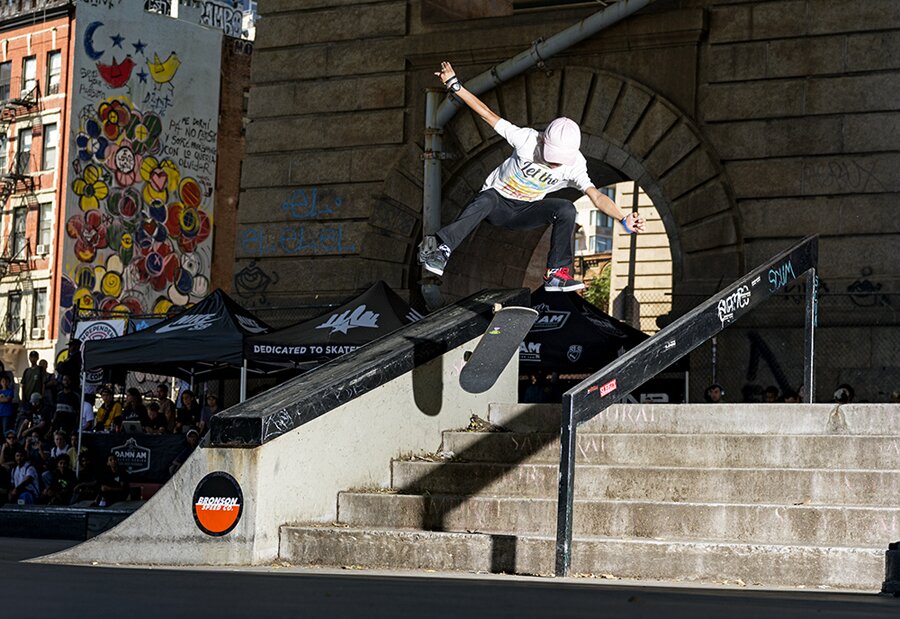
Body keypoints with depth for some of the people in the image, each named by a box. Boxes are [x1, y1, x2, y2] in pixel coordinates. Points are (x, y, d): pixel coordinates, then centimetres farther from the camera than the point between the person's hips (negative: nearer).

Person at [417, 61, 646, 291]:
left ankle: (556, 274, -18)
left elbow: (597, 197, -24)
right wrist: (455, 85, -19)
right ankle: (439, 249, -39)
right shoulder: (527, 139, -19)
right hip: (497, 204, -2)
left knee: (566, 209, -24)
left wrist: (624, 219, -41)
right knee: (486, 200, -39)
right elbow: (488, 114, -16)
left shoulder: (574, 165, -14)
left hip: (524, 213, 2)